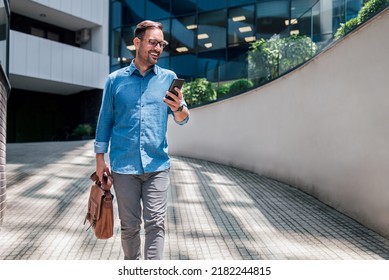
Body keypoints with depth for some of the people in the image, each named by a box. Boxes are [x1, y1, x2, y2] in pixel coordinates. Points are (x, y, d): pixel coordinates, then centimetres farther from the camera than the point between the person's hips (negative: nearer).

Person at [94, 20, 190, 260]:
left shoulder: (169, 78, 5)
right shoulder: (115, 79, 5)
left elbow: (183, 120, 2)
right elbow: (105, 120, 8)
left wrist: (178, 108, -21)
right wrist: (100, 158, 4)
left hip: (157, 165, 0)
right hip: (123, 165, 0)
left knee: (156, 223, -3)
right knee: (129, 225, 9)